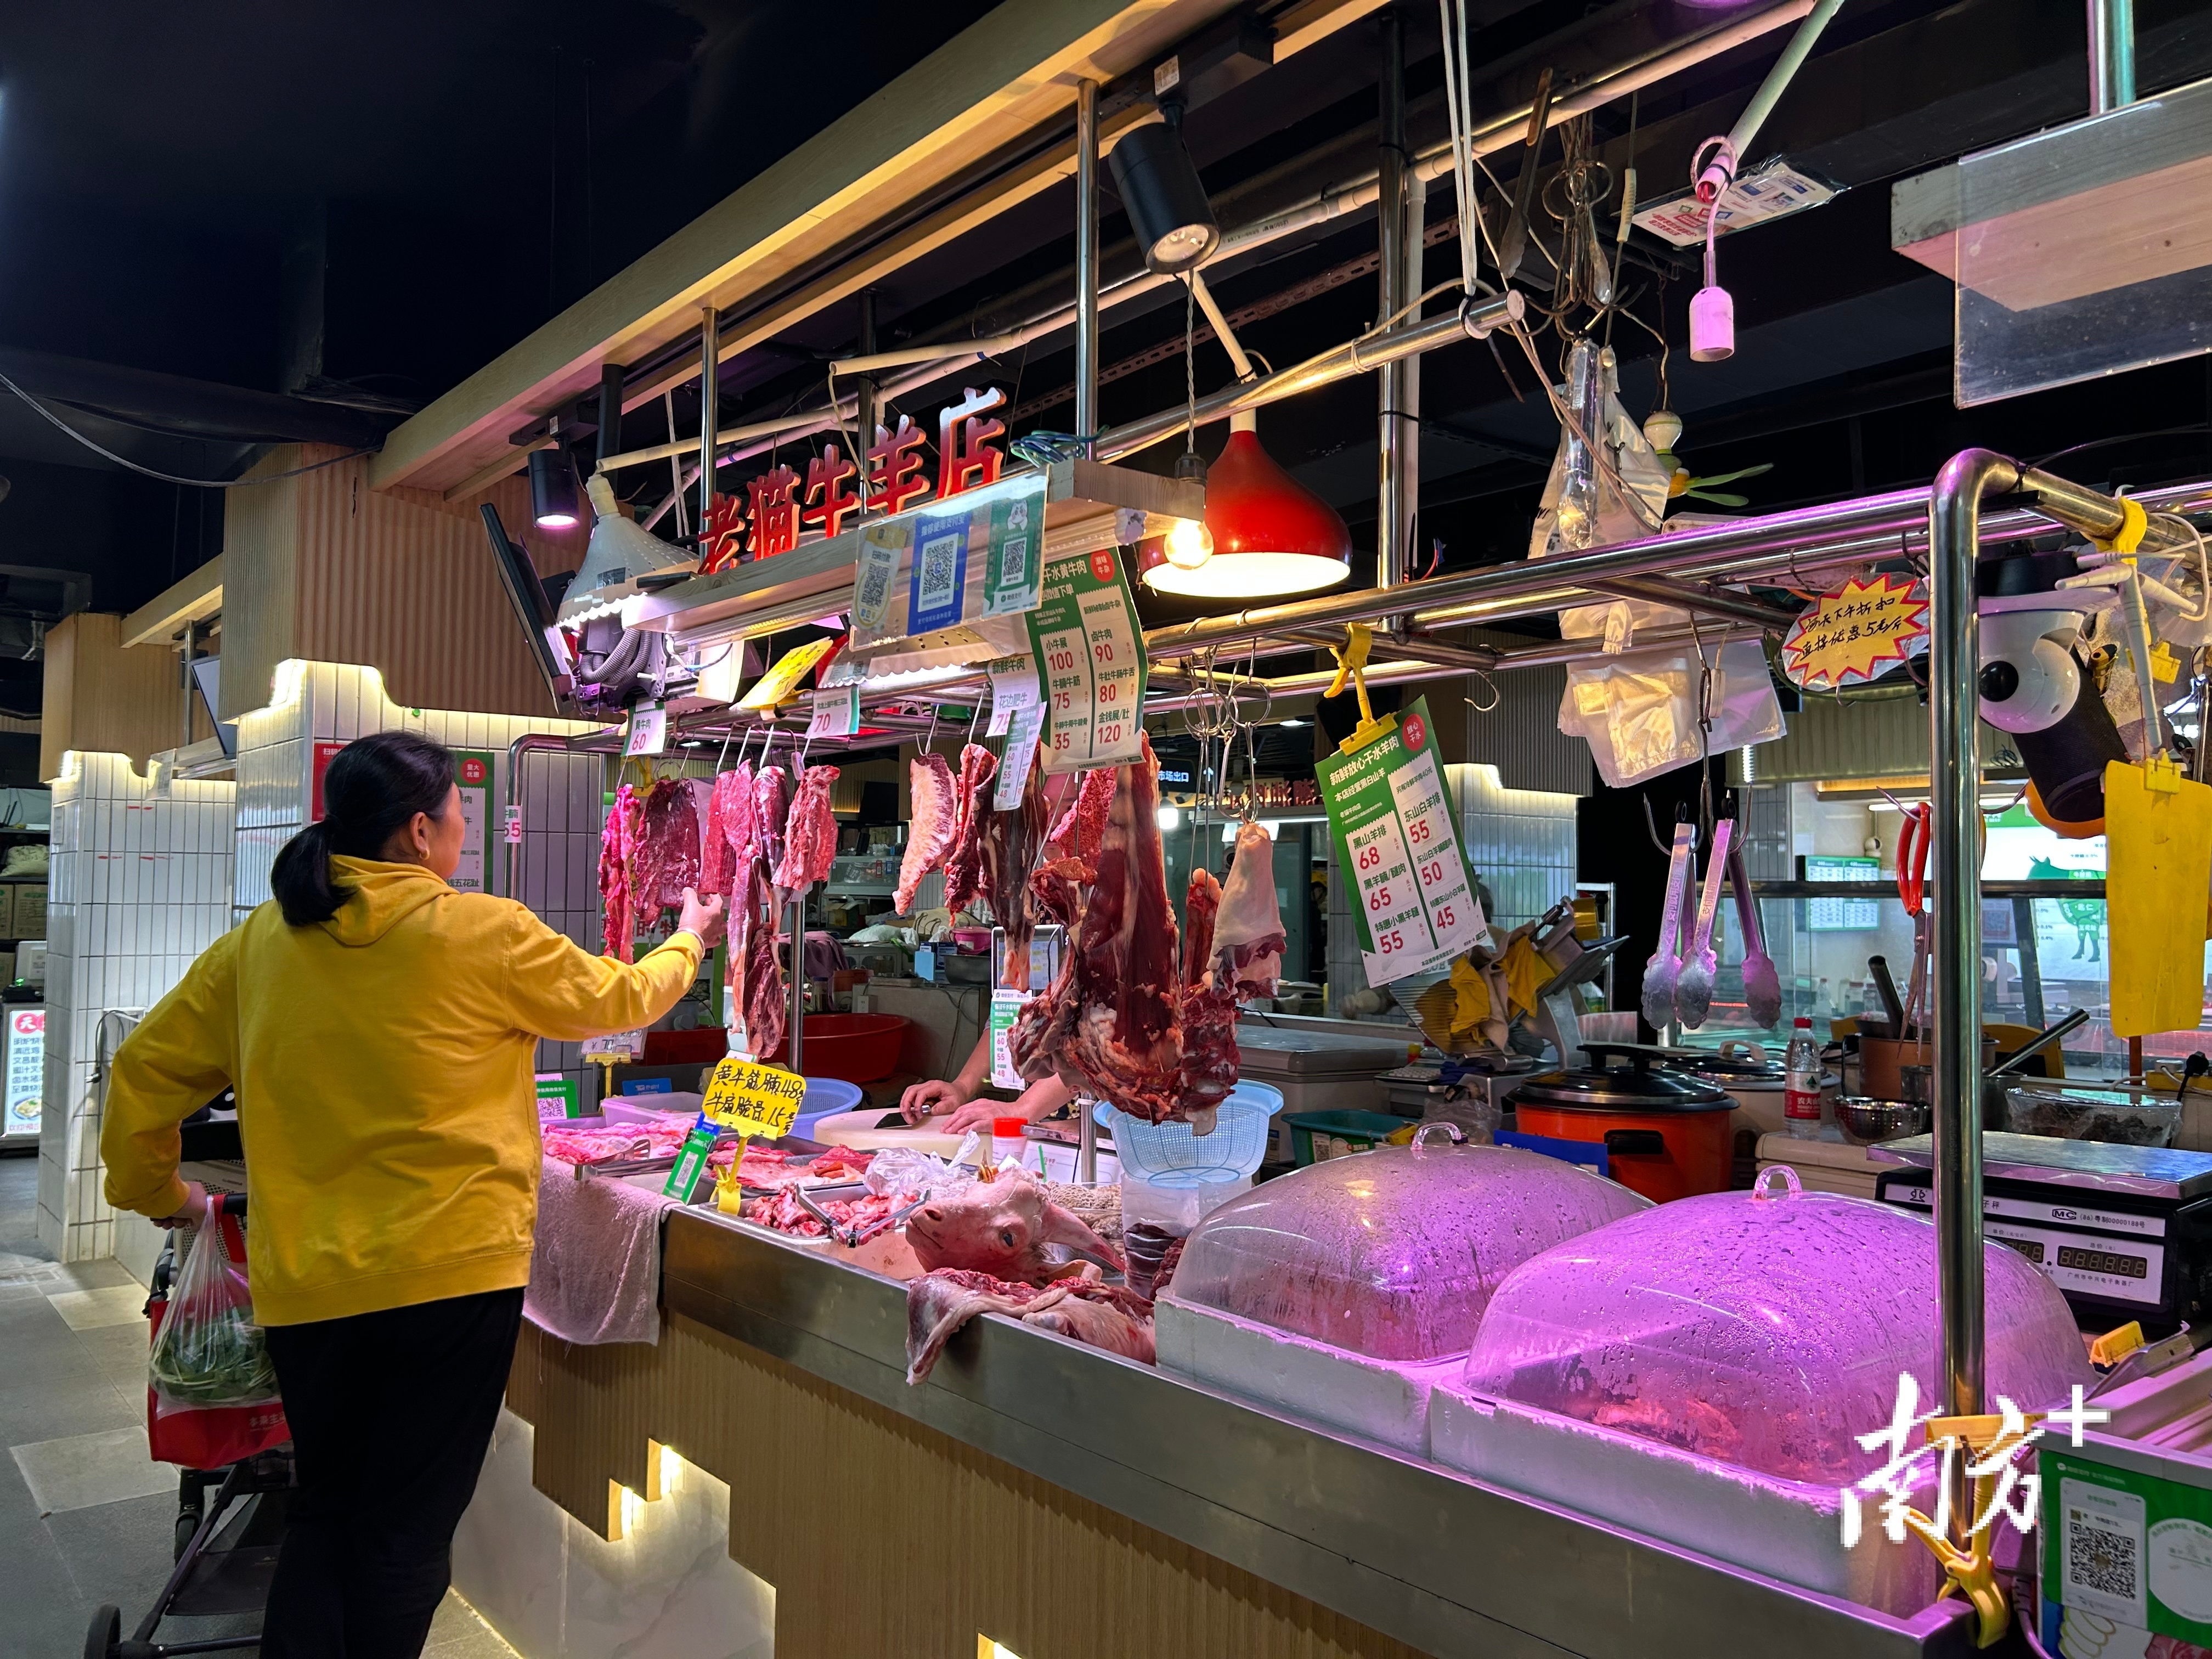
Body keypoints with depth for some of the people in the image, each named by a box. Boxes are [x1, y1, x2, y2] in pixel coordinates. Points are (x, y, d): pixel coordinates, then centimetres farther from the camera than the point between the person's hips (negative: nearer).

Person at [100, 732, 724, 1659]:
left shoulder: (258, 943, 2)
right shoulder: (484, 933, -11)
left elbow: (143, 1074, 9)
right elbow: (617, 998, 4)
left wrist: (153, 1189, 26)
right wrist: (689, 941, 23)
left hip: (303, 1281, 5)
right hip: (453, 1270, -4)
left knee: (325, 1512, 22)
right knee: (407, 1529, 11)